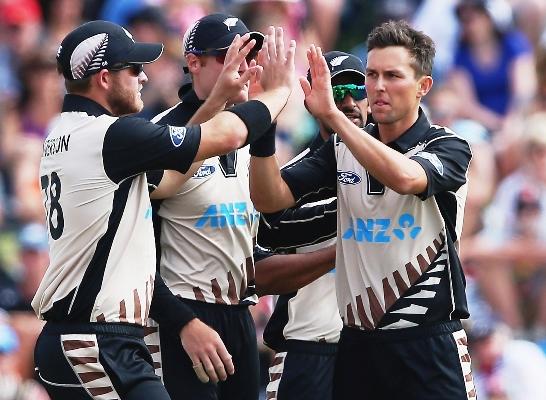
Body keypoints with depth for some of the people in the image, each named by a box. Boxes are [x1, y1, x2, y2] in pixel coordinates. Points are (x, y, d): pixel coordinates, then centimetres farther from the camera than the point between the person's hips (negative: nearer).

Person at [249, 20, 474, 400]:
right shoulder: (343, 149, 7)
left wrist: (331, 114, -33)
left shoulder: (448, 148, -6)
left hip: (427, 343, -4)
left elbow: (404, 178, -29)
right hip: (357, 340, 4)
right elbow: (270, 198, -1)